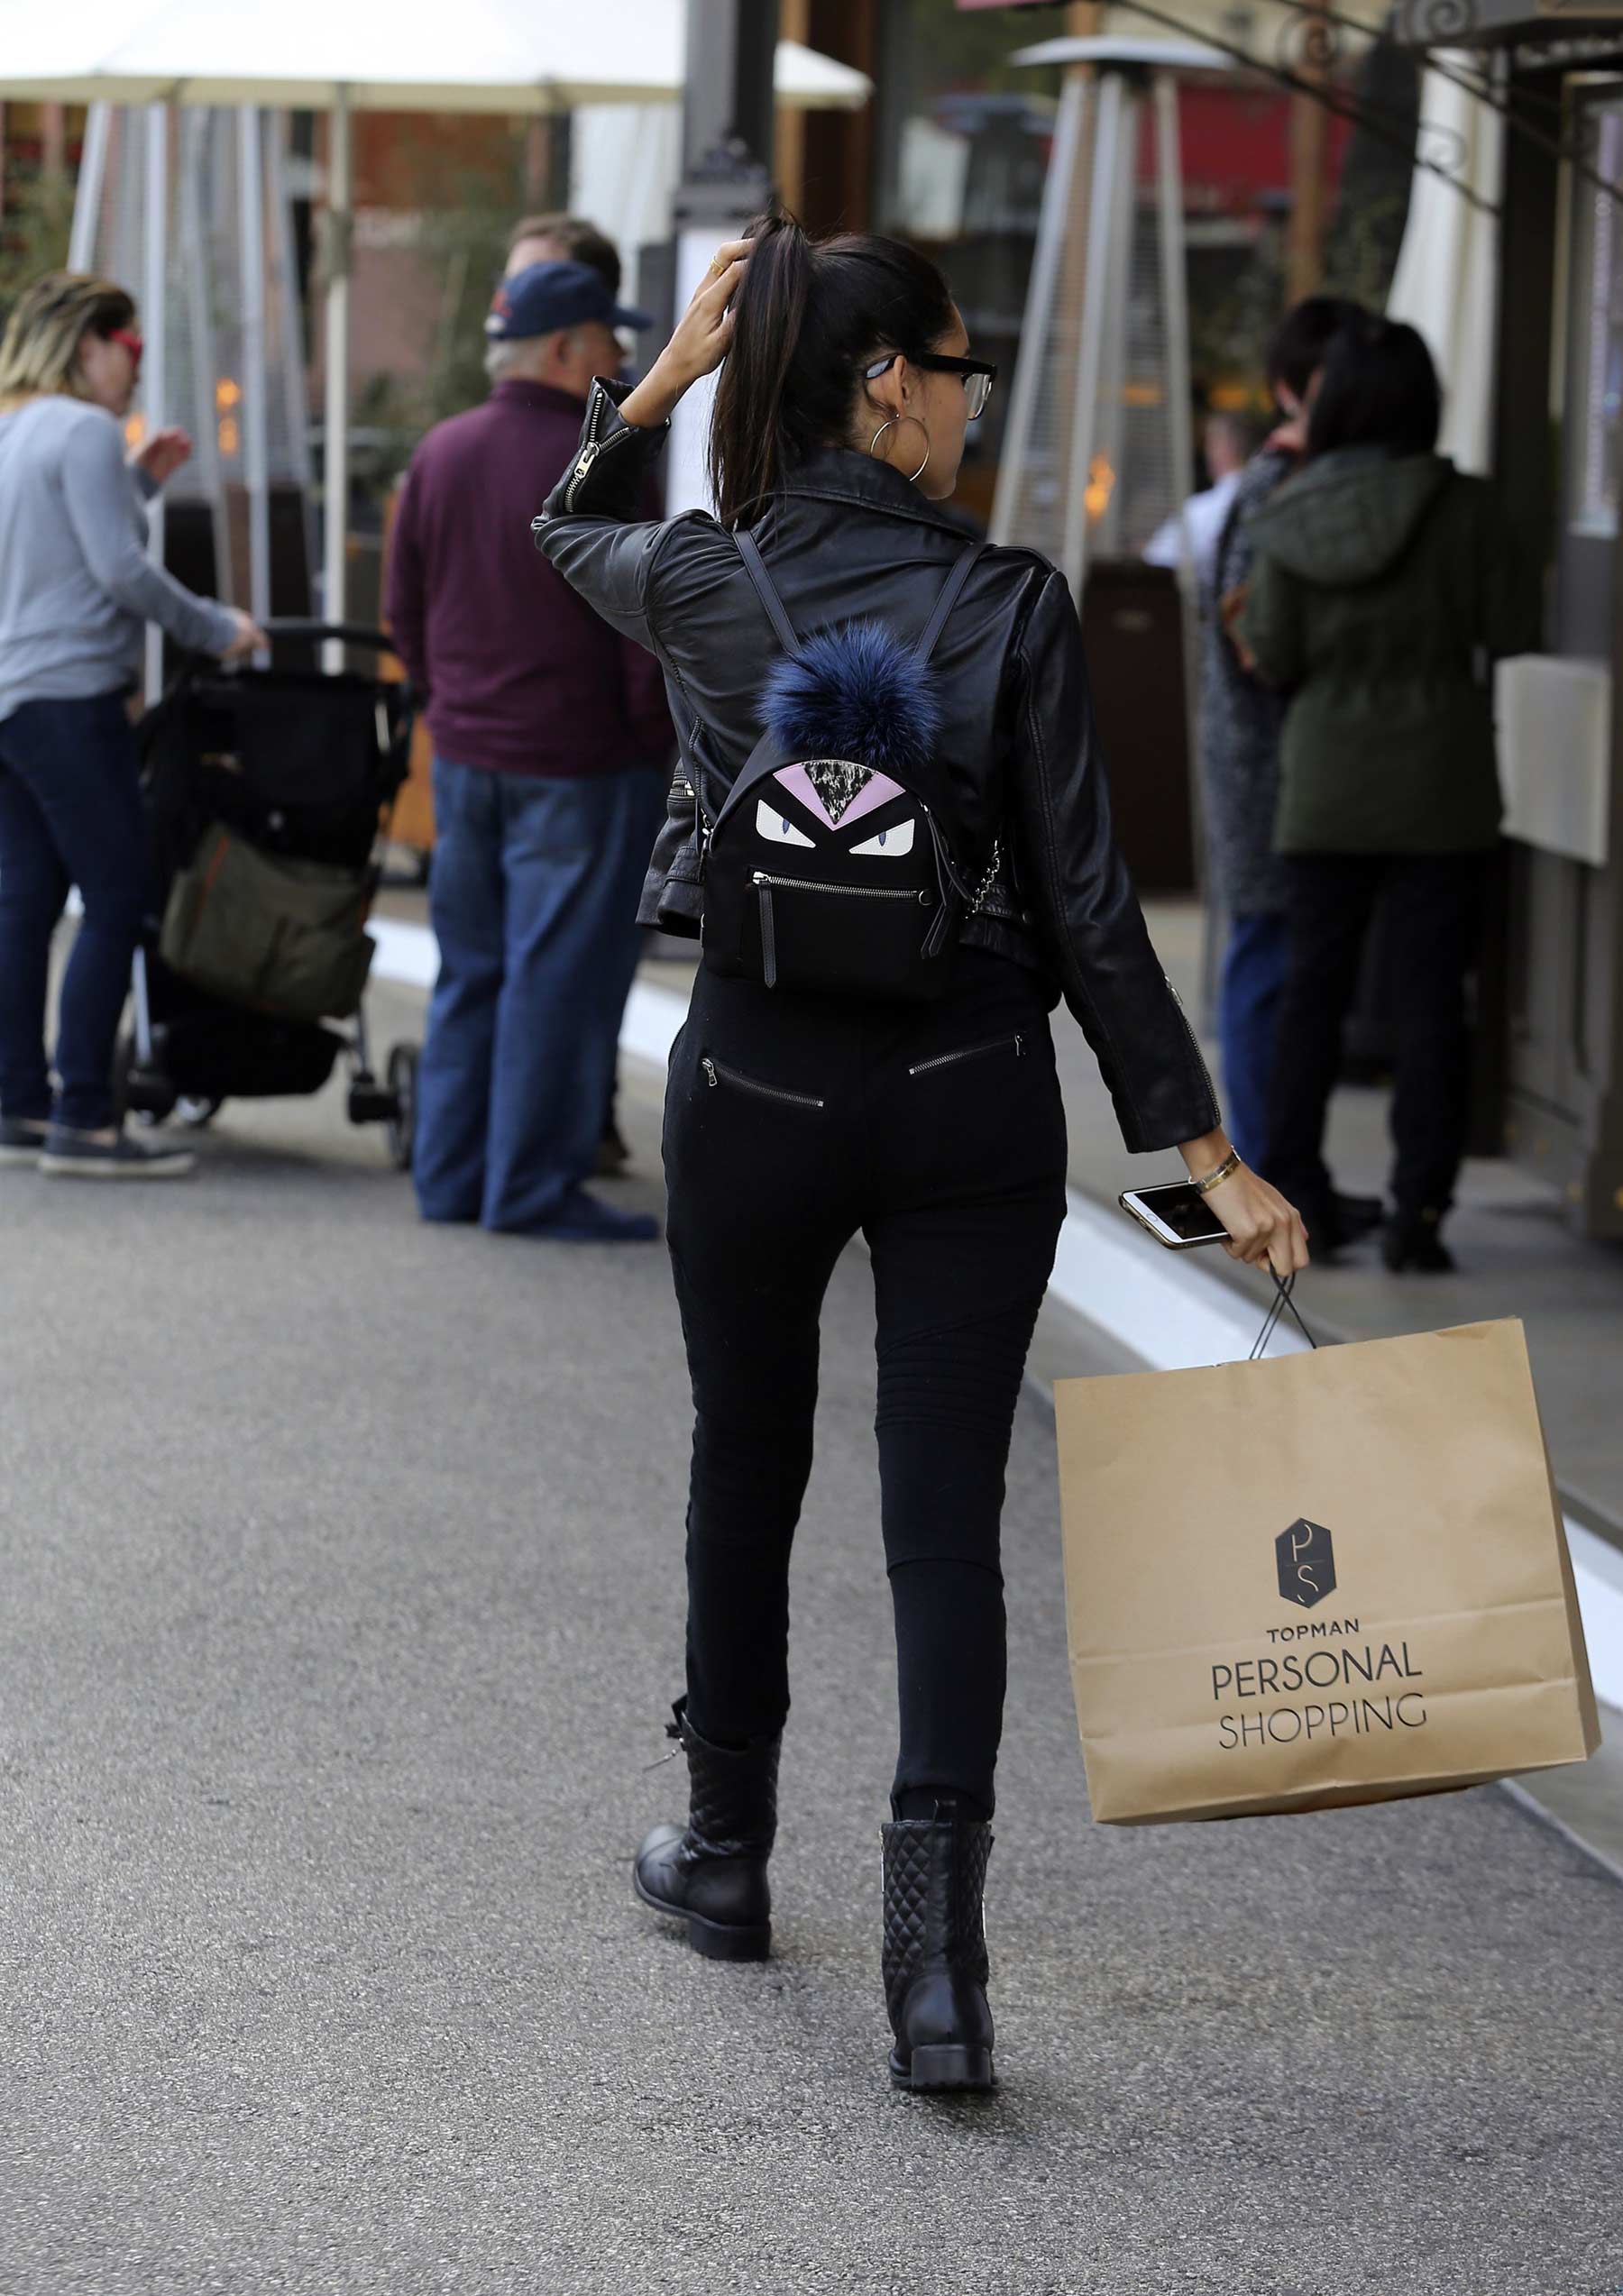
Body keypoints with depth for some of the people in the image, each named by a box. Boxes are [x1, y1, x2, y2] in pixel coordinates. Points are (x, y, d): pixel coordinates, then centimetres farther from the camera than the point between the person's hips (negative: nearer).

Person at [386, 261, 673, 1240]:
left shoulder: (442, 453, 6)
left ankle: (452, 1174, 18)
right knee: (561, 974, -1)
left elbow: (406, 606, 14)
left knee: (472, 967, 15)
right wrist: (663, 736, -3)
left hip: (465, 754, 7)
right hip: (579, 758, -7)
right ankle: (535, 1187, 2)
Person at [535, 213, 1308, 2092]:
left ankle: (725, 1851, 36)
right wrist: (1202, 1147, -5)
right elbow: (1084, 898, -9)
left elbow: (569, 529, 23)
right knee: (946, 1511, -1)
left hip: (756, 1079, 2)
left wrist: (667, 370, 13)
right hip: (969, 1092, -2)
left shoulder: (698, 584, -4)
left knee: (747, 1463, 21)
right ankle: (933, 1937, -14)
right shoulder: (1011, 608, -9)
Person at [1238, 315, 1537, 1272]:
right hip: (1441, 793, -2)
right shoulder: (1463, 509, -12)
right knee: (1432, 997, 3)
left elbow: (1274, 656, -1)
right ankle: (1419, 1211, 0)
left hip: (1327, 788, 2)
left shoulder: (1292, 520, -5)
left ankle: (1293, 1196, 14)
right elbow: (1513, 630, -6)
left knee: (1314, 987, 12)